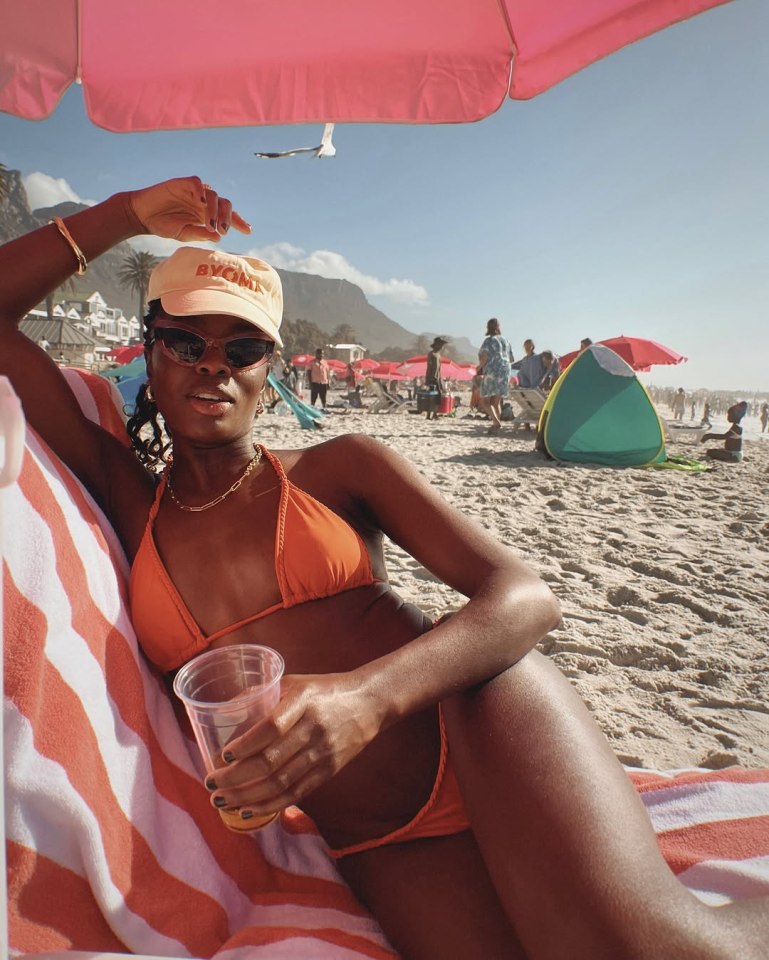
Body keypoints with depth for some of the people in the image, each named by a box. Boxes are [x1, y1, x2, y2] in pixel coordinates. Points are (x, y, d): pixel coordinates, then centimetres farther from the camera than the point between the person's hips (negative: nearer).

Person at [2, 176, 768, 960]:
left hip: (484, 718, -1)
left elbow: (526, 597, -7)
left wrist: (368, 696, -24)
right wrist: (132, 213, 2)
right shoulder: (127, 498, 9)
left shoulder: (338, 469, 3)